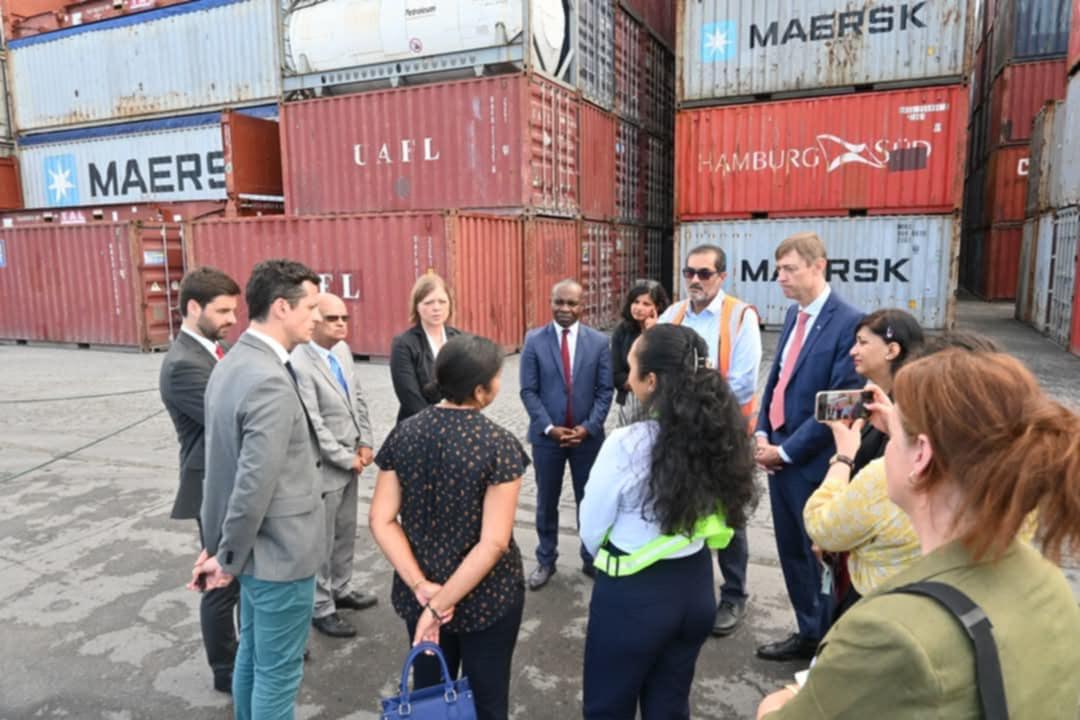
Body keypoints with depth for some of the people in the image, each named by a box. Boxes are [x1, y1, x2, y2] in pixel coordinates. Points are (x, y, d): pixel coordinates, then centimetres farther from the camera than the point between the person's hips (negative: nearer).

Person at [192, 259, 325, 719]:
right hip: (279, 551, -9)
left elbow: (226, 460, 8)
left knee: (254, 654, 24)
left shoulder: (231, 364, 4)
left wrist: (220, 546, 13)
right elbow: (254, 484, -27)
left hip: (257, 545, 9)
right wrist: (228, 558, -12)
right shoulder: (271, 382, -26)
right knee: (277, 671, 9)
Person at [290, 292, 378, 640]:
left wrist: (365, 443, 1)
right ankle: (320, 608, 25)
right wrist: (348, 459, -15)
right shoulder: (299, 364, -23)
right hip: (323, 468, -8)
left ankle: (341, 589, 39)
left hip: (350, 462, 8)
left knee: (346, 533, 21)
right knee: (321, 542, 8)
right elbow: (312, 426, -23)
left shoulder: (343, 350, 3)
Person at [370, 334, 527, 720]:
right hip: (486, 596, -4)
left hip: (419, 594, 4)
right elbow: (494, 542, -23)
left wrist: (422, 588, -10)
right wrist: (440, 604, -16)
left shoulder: (403, 434, -8)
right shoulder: (500, 445, -20)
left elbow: (382, 521, -8)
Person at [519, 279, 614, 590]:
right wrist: (549, 427, -13)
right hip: (546, 435, 0)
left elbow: (605, 390, -2)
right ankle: (546, 560, 28)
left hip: (587, 435, 0)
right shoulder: (534, 340, -4)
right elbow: (528, 391, -5)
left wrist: (588, 427, -13)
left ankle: (591, 558, 30)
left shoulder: (599, 341, -2)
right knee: (546, 501, 12)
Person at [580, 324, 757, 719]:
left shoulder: (627, 444, -24)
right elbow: (719, 516, 5)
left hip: (633, 592, -5)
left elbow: (592, 529, -9)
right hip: (696, 584, 6)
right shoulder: (720, 433, -8)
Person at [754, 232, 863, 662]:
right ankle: (808, 634, 37)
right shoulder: (794, 315, 9)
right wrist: (763, 434, 3)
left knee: (820, 553, 8)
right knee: (791, 551, 18)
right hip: (777, 452, 8)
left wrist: (787, 450, -14)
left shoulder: (848, 322, -16)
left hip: (811, 460, -7)